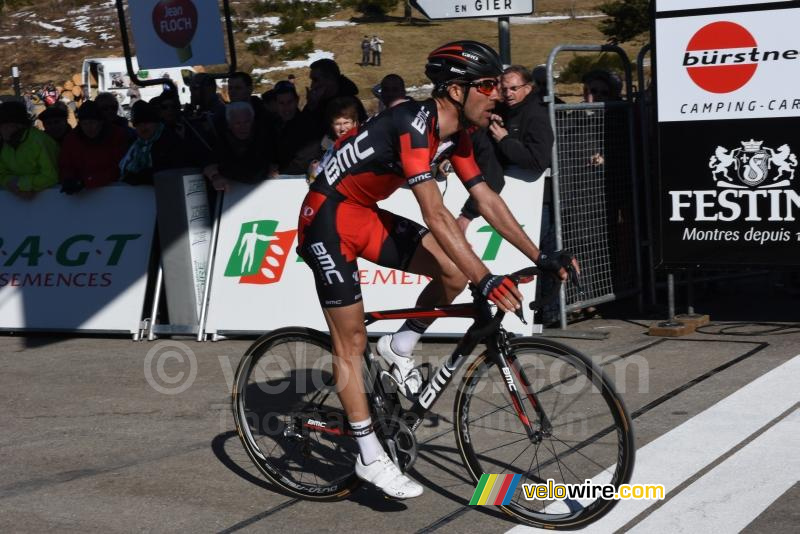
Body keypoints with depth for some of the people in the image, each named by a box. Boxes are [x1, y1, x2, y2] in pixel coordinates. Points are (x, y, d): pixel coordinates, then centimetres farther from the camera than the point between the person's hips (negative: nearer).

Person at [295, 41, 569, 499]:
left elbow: (488, 200, 4)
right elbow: (436, 216, -36)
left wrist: (540, 257, 0)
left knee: (455, 269, -9)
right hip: (328, 218, -8)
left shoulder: (455, 134, -1)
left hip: (366, 214, 8)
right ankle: (371, 458, 3)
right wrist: (486, 281, -40)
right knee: (352, 340, -4)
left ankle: (401, 348, 11)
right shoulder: (414, 125, -28)